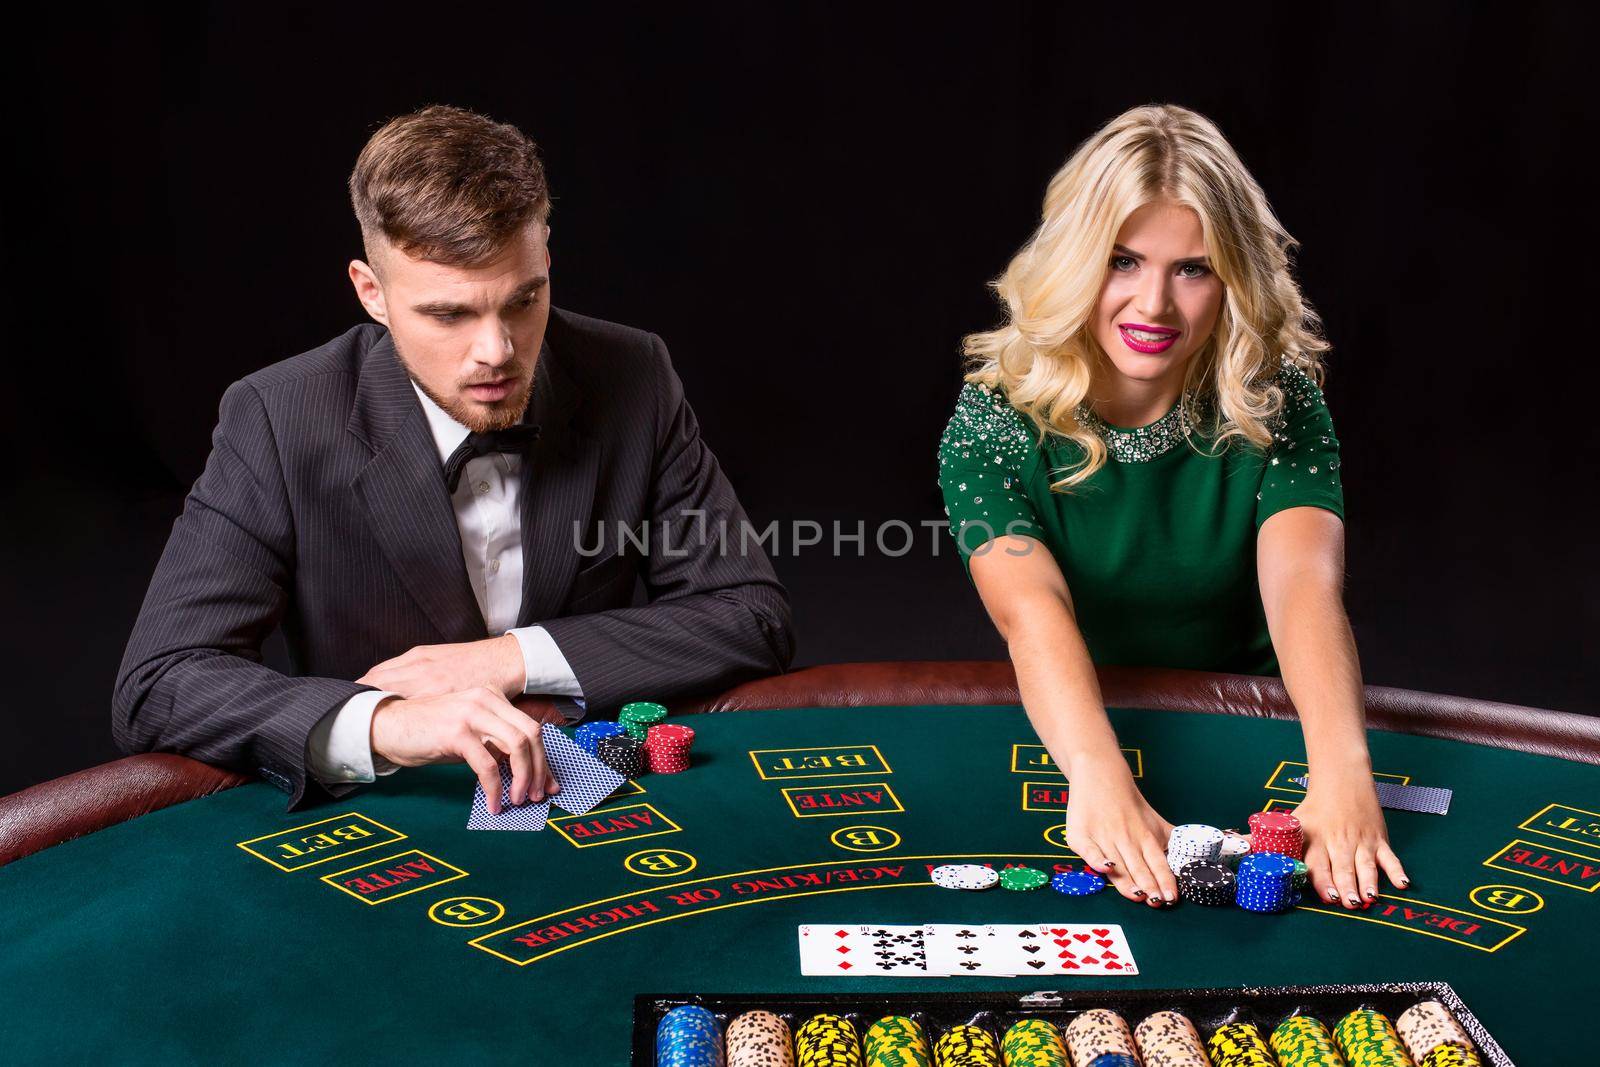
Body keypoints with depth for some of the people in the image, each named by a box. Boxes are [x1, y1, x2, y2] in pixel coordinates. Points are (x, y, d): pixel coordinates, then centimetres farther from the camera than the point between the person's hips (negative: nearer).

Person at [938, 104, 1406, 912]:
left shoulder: (1274, 404, -7)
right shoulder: (996, 421, -11)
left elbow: (1304, 587, -24)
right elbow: (1031, 611, -28)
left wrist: (1341, 772, -43)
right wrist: (1099, 778, -47)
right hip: (1062, 742, -1)